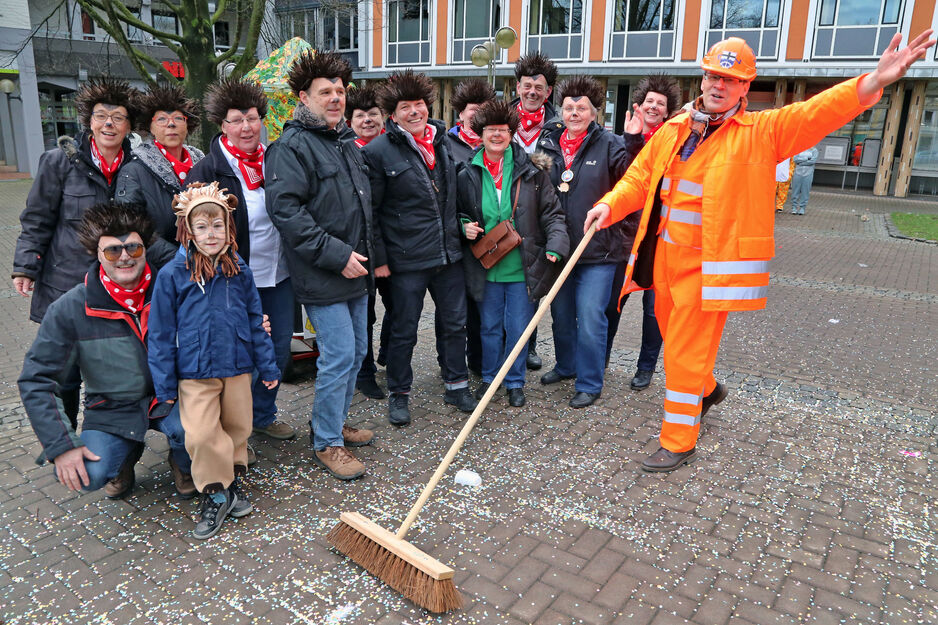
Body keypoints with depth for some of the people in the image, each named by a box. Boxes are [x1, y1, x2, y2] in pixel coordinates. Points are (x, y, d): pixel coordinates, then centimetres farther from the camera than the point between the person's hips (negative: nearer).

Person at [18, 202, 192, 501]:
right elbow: (36, 381, -9)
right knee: (91, 474, -24)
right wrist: (62, 445, -15)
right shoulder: (70, 309, -14)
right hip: (112, 410, 0)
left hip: (169, 398, 0)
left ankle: (183, 464, 8)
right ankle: (126, 455, 15)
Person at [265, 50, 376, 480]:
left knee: (356, 351, 15)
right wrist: (336, 254, -22)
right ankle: (326, 443, 11)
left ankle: (333, 423, 33)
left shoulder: (347, 141, 16)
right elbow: (286, 209, -21)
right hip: (322, 275, -9)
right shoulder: (292, 147, -12)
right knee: (339, 356, -6)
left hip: (355, 270, 9)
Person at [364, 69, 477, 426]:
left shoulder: (443, 142, 9)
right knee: (404, 330, 7)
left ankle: (457, 386, 30)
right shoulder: (378, 152, -8)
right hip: (407, 259, -5)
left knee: (455, 323, 13)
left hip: (448, 253, 5)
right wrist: (379, 258, -11)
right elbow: (369, 211, -9)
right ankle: (398, 394, 24)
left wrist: (462, 227, 15)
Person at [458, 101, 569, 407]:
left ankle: (515, 382, 26)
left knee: (518, 327, 7)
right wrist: (465, 226, -5)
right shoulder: (468, 174, 1)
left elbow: (552, 212, -1)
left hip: (522, 266, -1)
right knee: (490, 326, 14)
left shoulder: (531, 170, -3)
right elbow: (460, 212, 16)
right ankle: (489, 377, 33)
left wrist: (555, 246, -14)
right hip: (486, 266, 2)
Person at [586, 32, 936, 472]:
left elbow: (817, 112, -17)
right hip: (665, 255, 6)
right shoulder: (674, 130, 9)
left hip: (710, 265, -6)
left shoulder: (762, 132, -4)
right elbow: (640, 178, 10)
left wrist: (873, 82, -33)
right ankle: (707, 390, 52)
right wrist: (610, 205, -8)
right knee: (674, 339, 22)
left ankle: (678, 442, 13)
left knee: (685, 353, -4)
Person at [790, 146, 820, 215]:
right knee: (795, 191, 0)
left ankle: (802, 208, 7)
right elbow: (795, 159, -4)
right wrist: (807, 158, -10)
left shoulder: (814, 151, 5)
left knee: (805, 192, -1)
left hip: (808, 174, -1)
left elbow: (813, 161, -9)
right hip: (797, 173, 1)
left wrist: (800, 162, -9)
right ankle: (794, 207, 8)